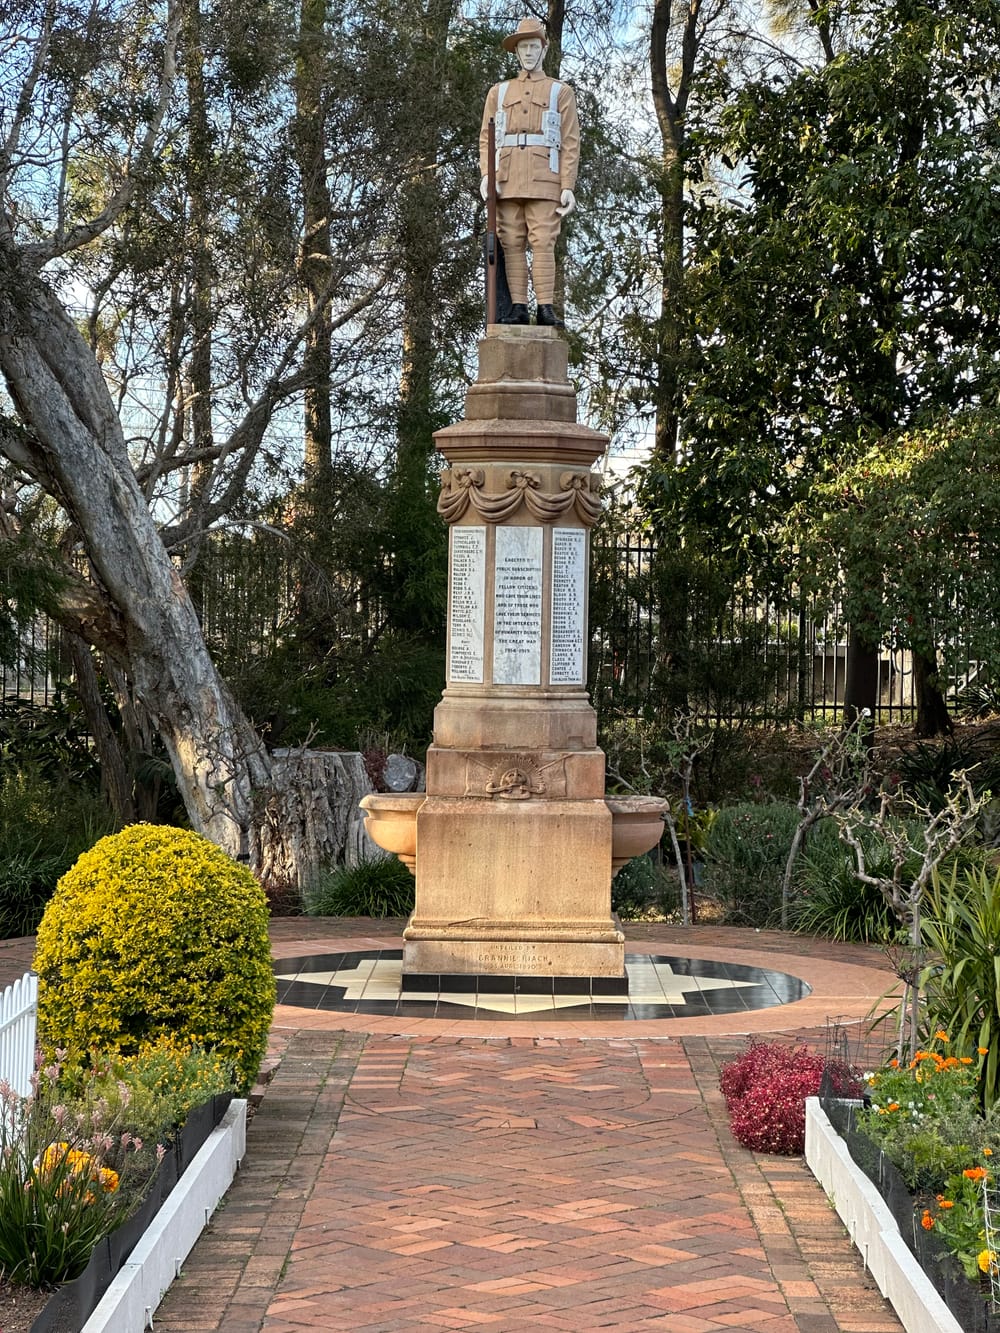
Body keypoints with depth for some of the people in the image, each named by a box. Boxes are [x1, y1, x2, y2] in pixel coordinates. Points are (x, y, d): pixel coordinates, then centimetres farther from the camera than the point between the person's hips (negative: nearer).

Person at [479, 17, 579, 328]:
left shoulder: (561, 92, 10)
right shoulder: (499, 92, 18)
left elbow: (571, 144, 4)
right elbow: (487, 138, 12)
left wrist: (568, 187, -7)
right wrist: (486, 176, -5)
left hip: (544, 180, -3)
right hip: (507, 180, 3)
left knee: (543, 243, -9)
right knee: (512, 244, -1)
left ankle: (545, 309, -10)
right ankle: (518, 308, -1)